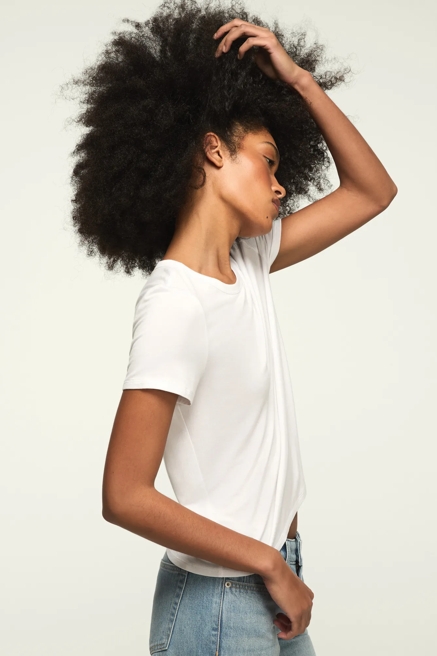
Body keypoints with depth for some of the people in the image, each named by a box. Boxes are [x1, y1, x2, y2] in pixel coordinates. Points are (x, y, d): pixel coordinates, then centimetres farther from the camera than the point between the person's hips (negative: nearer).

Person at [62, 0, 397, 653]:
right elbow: (124, 496, -24)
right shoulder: (174, 306, -22)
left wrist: (299, 78, 2)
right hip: (220, 602, -8)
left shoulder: (247, 261, 2)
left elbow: (372, 192, 11)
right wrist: (271, 564, -17)